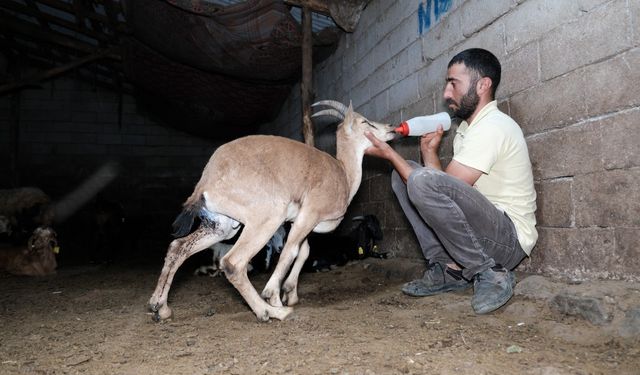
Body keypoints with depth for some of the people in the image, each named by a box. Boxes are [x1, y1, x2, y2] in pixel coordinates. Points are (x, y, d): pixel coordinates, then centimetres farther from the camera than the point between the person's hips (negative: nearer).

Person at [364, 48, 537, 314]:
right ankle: (448, 269, 2)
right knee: (403, 174, 6)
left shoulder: (492, 126, -17)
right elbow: (443, 188, 9)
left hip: (509, 240, -9)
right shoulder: (467, 126, 14)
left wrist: (389, 153, -11)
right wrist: (429, 149, -3)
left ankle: (490, 273, -14)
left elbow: (438, 185, -20)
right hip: (480, 227, 10)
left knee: (422, 181, -31)